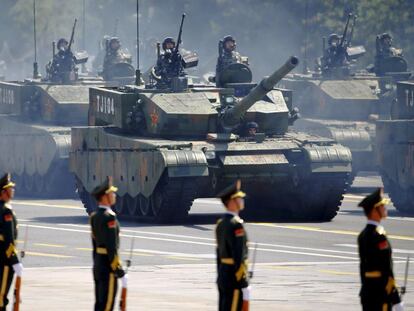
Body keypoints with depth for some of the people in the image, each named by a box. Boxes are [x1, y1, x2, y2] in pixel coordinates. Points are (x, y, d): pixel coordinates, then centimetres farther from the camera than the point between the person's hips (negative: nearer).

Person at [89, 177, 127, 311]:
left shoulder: (94, 216, 11)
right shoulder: (109, 217, -18)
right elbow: (111, 245, -22)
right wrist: (118, 269, -19)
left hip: (98, 264, 9)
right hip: (108, 265, -9)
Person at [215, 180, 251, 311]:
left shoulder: (221, 223, 12)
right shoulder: (235, 224, -18)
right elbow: (239, 257, -21)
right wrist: (244, 285, -20)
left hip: (223, 276, 10)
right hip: (234, 278, -10)